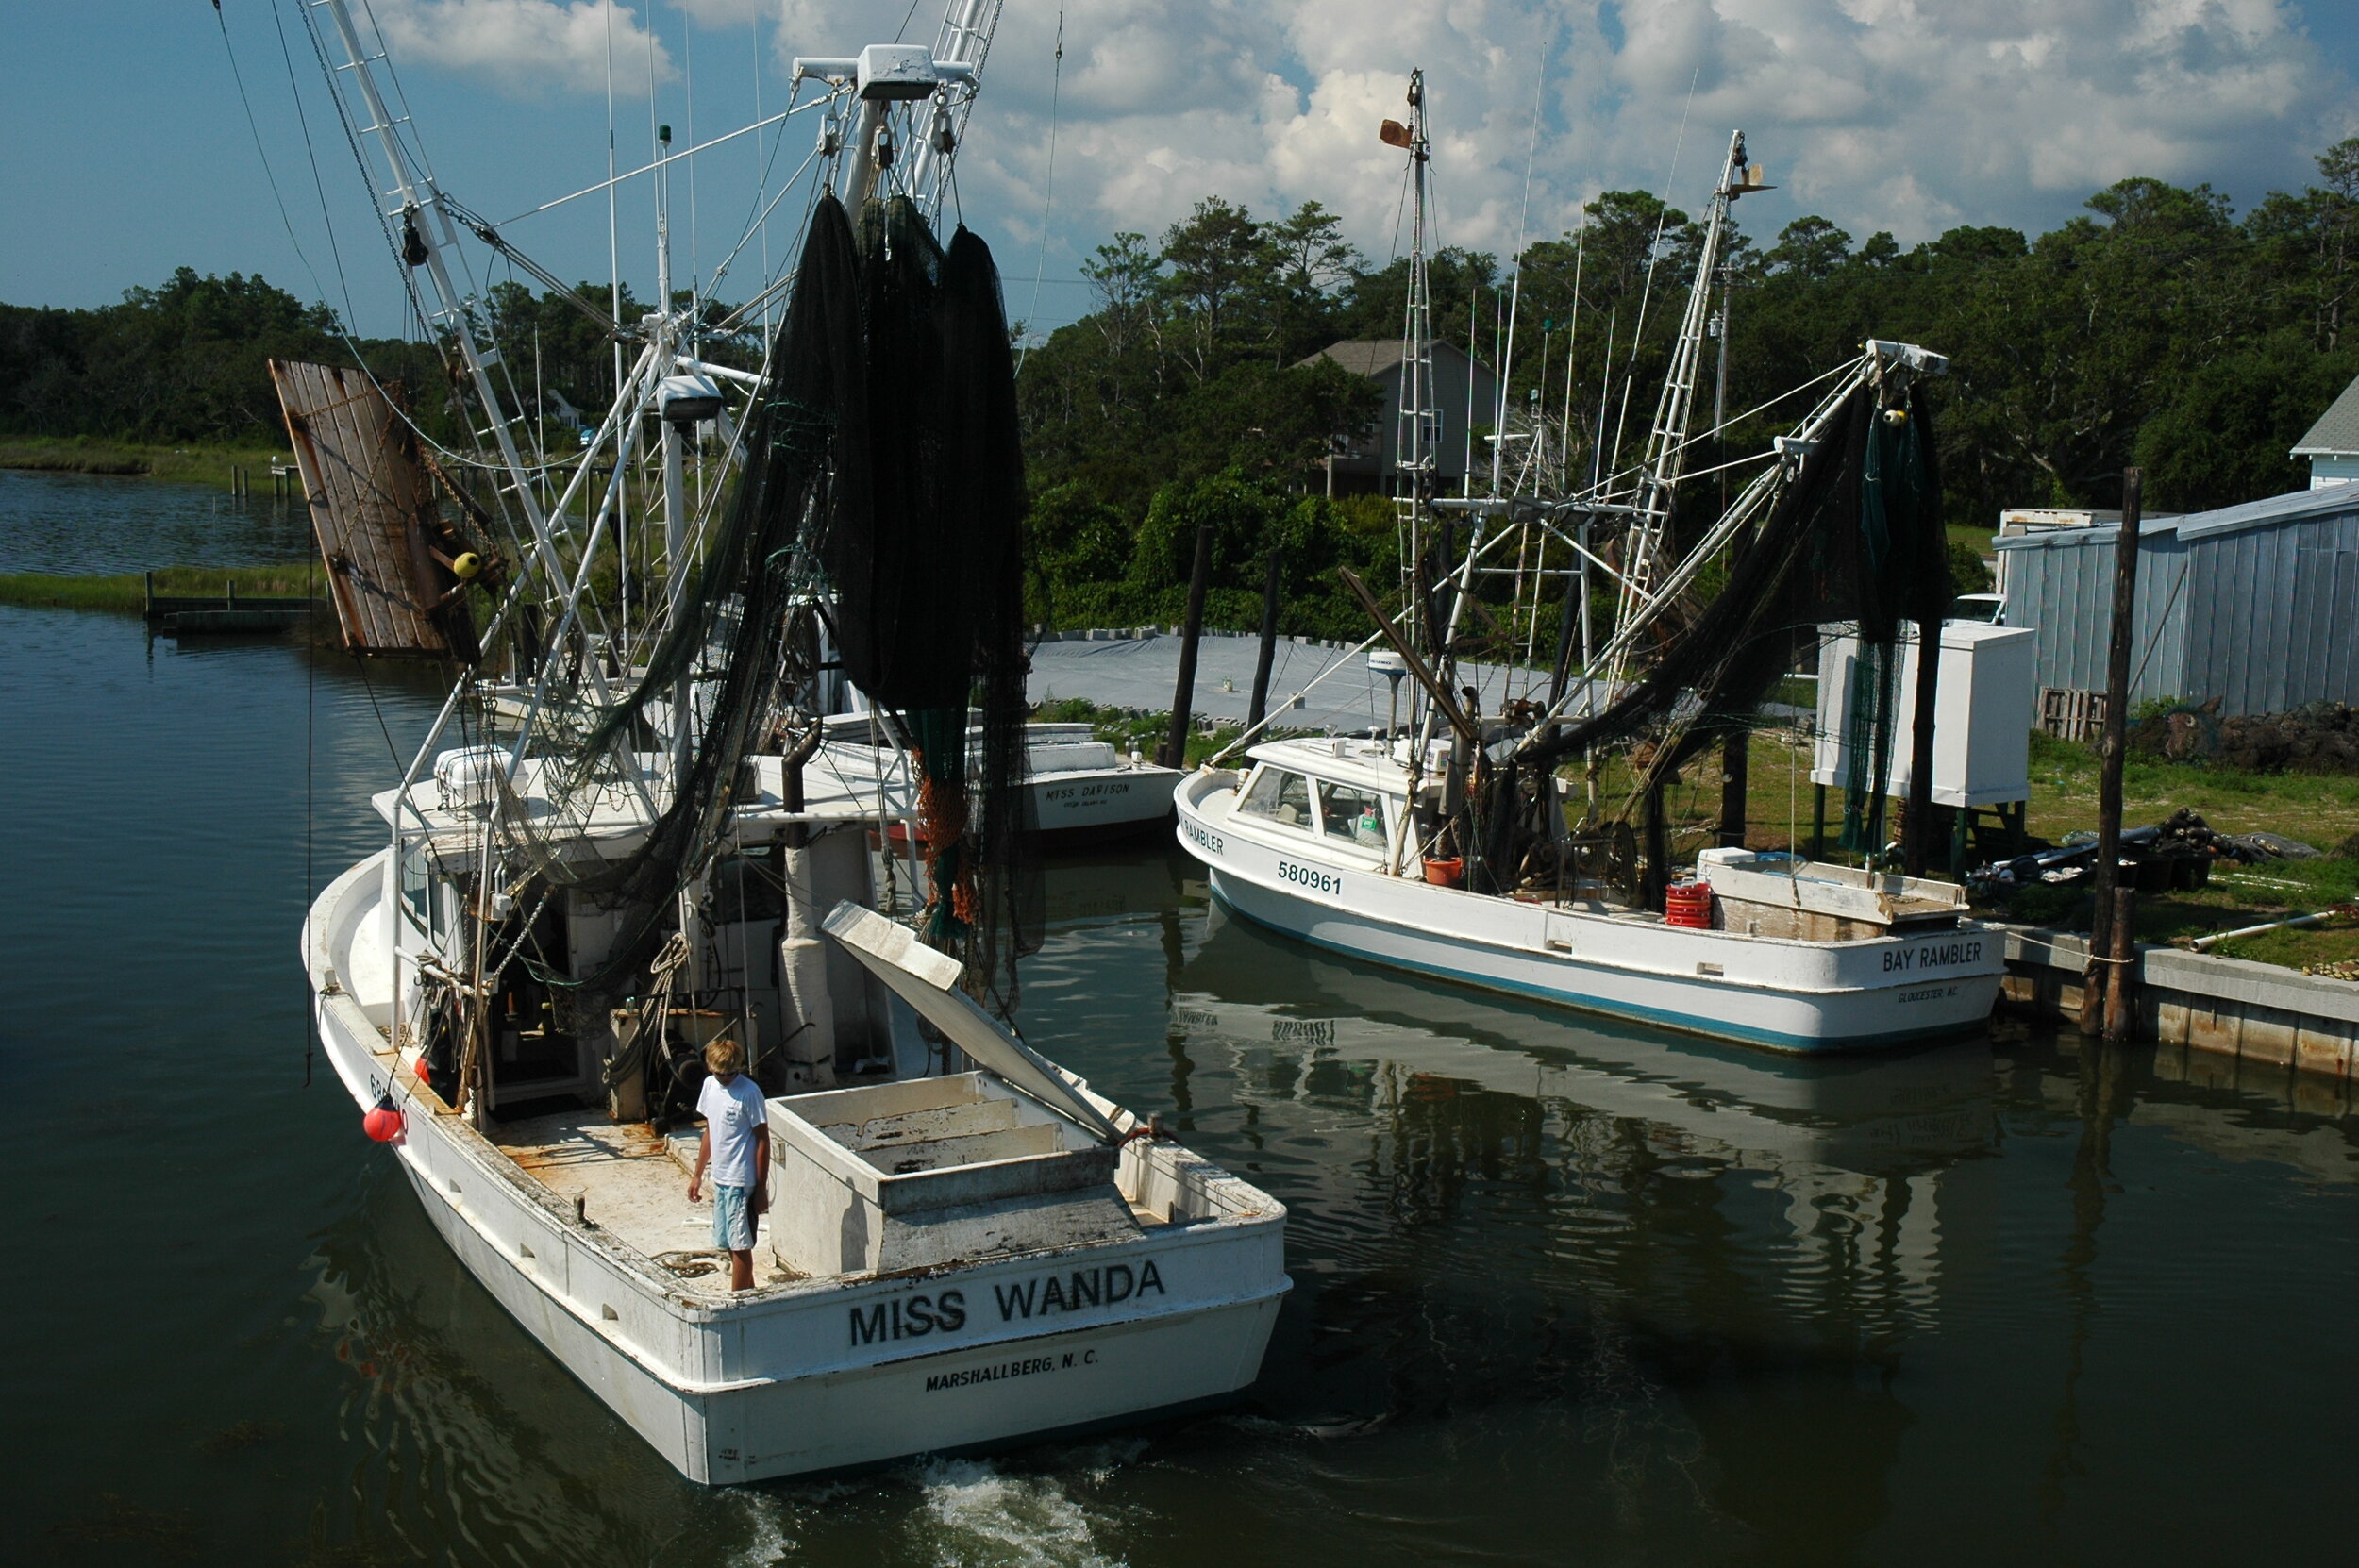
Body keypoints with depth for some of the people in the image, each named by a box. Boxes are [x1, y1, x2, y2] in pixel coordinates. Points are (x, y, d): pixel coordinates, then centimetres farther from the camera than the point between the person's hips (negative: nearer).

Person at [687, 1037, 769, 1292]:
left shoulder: (749, 1093, -15)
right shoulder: (709, 1085, 6)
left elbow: (763, 1140, -13)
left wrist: (761, 1188, -13)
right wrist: (698, 1175, 18)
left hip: (741, 1180, -8)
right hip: (720, 1178, 8)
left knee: (739, 1245, -3)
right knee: (727, 1243, 13)